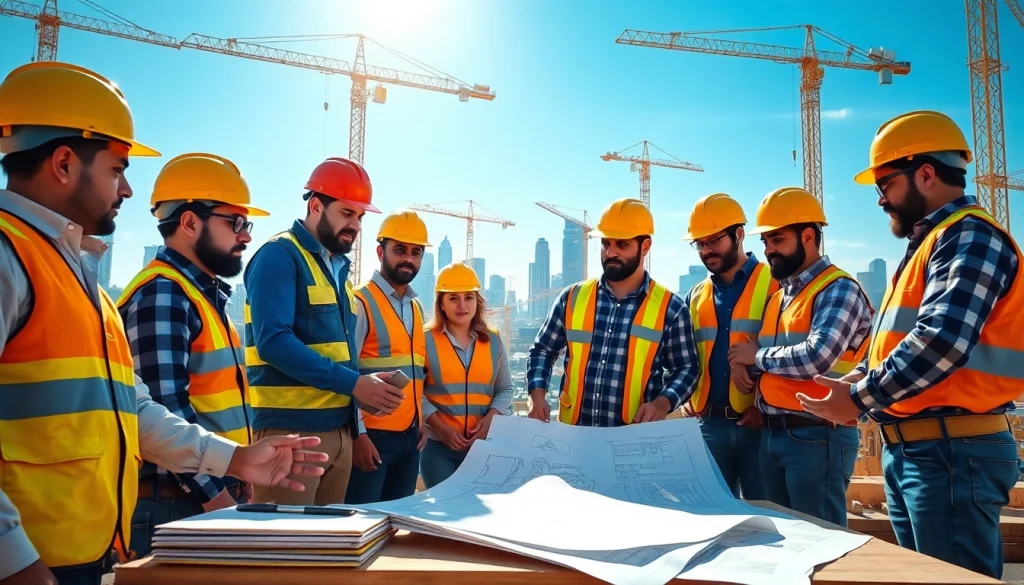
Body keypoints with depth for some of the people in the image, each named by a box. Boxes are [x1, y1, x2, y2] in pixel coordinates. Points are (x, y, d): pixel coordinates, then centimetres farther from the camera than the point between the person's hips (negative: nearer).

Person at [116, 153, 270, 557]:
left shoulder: (203, 294, 14)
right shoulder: (163, 294, -15)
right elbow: (166, 409, -23)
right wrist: (217, 496, -19)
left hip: (211, 494, 9)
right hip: (173, 503, -9)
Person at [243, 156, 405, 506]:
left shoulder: (338, 268, 16)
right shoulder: (279, 255, -8)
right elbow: (273, 341, -20)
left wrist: (366, 388, 1)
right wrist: (353, 383, -21)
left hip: (338, 429, 8)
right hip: (290, 429, -8)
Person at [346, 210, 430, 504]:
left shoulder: (416, 308, 13)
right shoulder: (360, 303, -9)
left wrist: (422, 422, 11)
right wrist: (357, 434, -17)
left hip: (410, 436, 7)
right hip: (372, 436, -7)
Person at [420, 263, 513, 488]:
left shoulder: (493, 341, 8)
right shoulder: (426, 339, -2)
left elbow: (505, 389, 12)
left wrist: (490, 418, -6)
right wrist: (441, 428, -15)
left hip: (485, 445, 3)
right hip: (438, 445, -3)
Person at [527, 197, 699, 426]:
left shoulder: (669, 307, -3)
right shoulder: (572, 297, 3)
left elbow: (686, 368, 4)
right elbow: (542, 351, 11)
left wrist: (662, 403, -14)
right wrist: (538, 394, -5)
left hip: (635, 438, -2)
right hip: (572, 431, 2)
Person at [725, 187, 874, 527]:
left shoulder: (838, 290, -11)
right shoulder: (778, 294, 15)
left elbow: (816, 358, -26)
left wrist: (758, 356, -10)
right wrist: (747, 368, -4)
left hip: (817, 436, -8)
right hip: (771, 434, 8)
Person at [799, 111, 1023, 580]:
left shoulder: (969, 237, -13)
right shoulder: (930, 242, 19)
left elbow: (941, 342, -26)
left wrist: (859, 399, -17)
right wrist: (860, 377, 4)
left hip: (951, 451, -10)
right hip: (907, 449, 10)